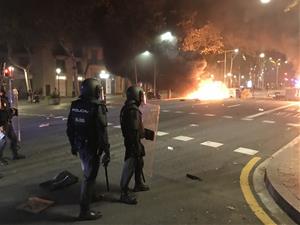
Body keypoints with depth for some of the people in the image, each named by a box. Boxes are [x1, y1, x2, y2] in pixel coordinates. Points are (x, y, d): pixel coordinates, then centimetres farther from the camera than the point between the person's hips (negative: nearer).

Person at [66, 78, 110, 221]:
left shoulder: (75, 105, 3)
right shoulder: (97, 107, -20)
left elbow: (69, 127, 10)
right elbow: (102, 132, -21)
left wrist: (73, 144, 20)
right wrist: (107, 152, -14)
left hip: (80, 145, 8)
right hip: (91, 147, -8)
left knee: (87, 172, 27)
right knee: (89, 176, 3)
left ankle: (90, 194, 48)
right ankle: (84, 211, 12)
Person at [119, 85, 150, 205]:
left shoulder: (127, 107, 9)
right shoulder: (133, 110, -24)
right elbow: (134, 130, -26)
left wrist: (143, 132, 28)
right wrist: (137, 147, -23)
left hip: (131, 140, 10)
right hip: (133, 141, -10)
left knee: (139, 162, 24)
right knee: (130, 167, -2)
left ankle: (138, 184, 40)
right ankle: (124, 194, 7)